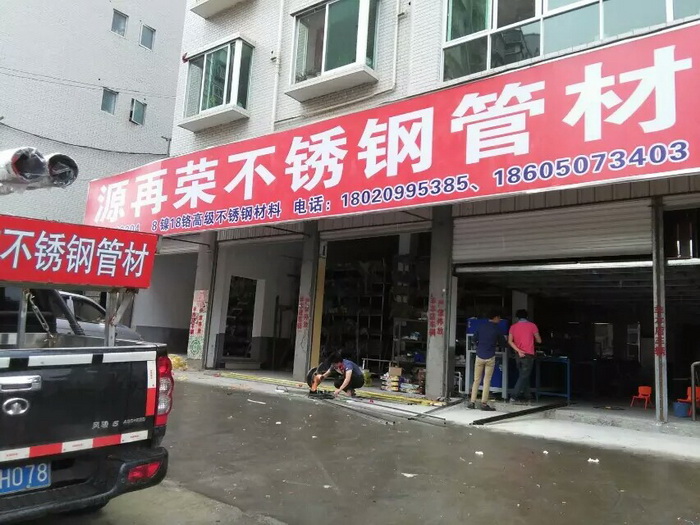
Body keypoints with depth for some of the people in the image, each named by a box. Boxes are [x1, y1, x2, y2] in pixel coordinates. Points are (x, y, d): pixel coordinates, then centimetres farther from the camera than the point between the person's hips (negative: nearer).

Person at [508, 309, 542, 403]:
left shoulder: (513, 327, 5)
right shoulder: (532, 326, -2)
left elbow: (510, 341, -5)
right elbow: (539, 341, 3)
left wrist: (518, 350, -9)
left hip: (519, 355, 4)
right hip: (528, 355, -4)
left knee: (523, 376, 16)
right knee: (524, 377, -3)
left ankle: (527, 397, 19)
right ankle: (514, 397, -11)